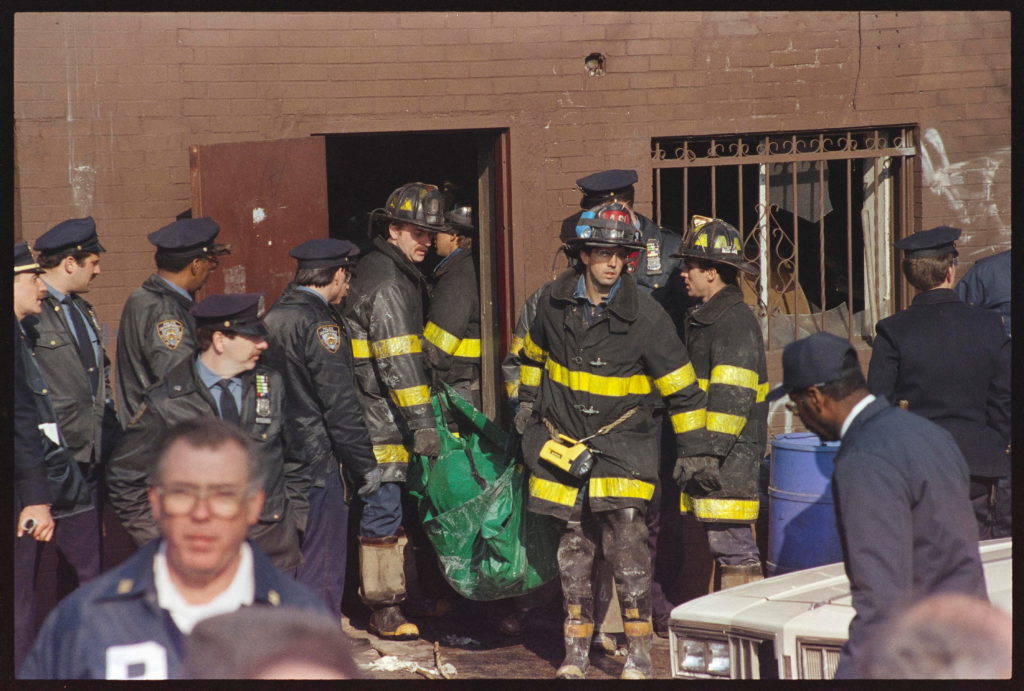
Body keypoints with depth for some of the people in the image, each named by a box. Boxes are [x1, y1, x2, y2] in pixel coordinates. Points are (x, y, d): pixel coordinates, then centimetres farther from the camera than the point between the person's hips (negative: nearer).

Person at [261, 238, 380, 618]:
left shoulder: (272, 318, 11)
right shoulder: (320, 324, -15)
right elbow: (340, 406, -17)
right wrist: (365, 464, -9)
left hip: (278, 462, 9)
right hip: (318, 463, -9)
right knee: (322, 569, -3)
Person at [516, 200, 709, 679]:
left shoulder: (645, 316, -11)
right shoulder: (554, 302, -1)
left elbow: (681, 386, -5)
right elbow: (534, 352, 22)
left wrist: (695, 450, -3)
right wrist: (527, 400, 26)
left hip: (621, 443, -3)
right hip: (562, 441, 3)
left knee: (625, 542, -14)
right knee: (573, 550, 7)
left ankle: (638, 652, -6)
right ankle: (576, 651, 17)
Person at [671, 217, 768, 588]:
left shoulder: (735, 321, -13)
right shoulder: (705, 317, 19)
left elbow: (732, 397, -20)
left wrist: (706, 455, -23)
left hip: (729, 457, -10)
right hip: (711, 451, 10)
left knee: (732, 546, -10)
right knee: (728, 547, 12)